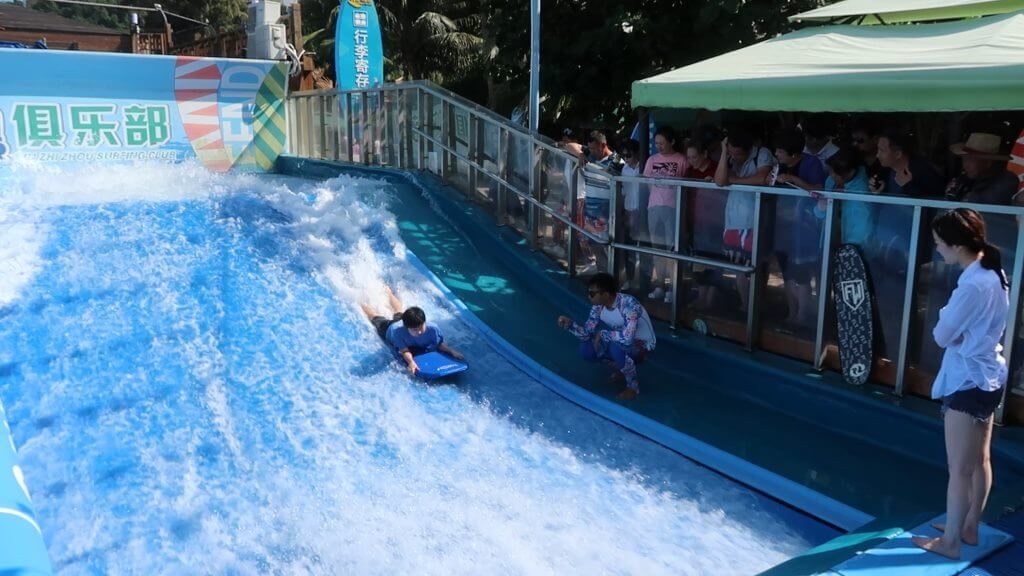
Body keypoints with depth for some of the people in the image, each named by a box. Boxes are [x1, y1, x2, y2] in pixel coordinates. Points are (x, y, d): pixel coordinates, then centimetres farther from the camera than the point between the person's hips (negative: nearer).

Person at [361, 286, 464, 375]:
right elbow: (404, 350, -51)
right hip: (388, 327, -4)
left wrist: (452, 351, -48)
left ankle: (388, 292, 68)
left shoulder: (432, 328, -46)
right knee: (375, 318, 30)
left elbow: (440, 344, -31)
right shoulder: (397, 331, -53)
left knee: (399, 312, 39)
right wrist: (411, 361, -71)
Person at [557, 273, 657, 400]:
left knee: (617, 347, -38)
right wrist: (570, 324, -26)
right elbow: (587, 333, -8)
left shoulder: (629, 304, -33)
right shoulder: (598, 306, -11)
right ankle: (623, 367, 13)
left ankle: (633, 385, -12)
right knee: (586, 350, -11)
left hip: (642, 345, -7)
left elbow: (627, 338, -45)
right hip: (619, 343, 7)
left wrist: (602, 334, -30)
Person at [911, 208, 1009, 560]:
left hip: (968, 381, -10)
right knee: (980, 460, 19)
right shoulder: (993, 274, 4)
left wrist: (944, 318, 0)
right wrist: (953, 320, 0)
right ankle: (969, 528, 33)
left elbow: (942, 336, -16)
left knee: (959, 468, 2)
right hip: (988, 376, 10)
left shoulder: (972, 285, -25)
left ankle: (950, 541, 13)